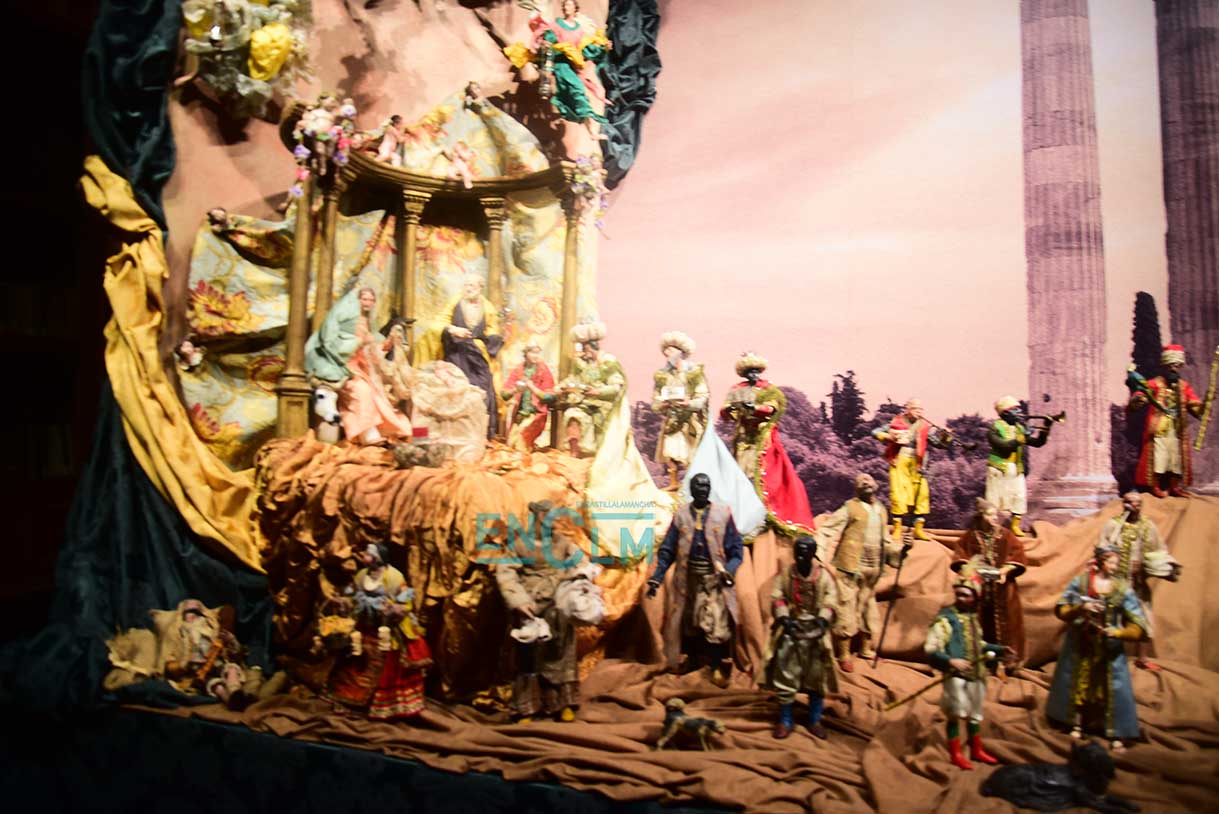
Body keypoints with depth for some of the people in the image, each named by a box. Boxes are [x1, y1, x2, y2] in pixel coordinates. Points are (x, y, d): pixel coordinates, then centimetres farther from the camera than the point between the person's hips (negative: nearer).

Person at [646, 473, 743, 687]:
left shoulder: (723, 514, 0)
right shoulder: (680, 515, 4)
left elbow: (736, 549, 2)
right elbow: (667, 550, 4)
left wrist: (729, 570, -15)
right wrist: (656, 578, -5)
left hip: (714, 579, -2)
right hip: (688, 578, 2)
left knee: (716, 624, -10)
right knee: (687, 621, 12)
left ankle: (718, 666, 5)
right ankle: (692, 659, 30)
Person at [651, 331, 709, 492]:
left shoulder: (695, 372, -4)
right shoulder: (662, 375, 6)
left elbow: (703, 397, -8)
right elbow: (655, 401, 6)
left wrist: (690, 403, -25)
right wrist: (661, 404, -16)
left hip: (691, 420, -3)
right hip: (671, 420, 3)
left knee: (690, 454, -4)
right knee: (669, 452, -2)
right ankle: (673, 482, 11)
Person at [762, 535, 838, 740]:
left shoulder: (824, 575, -1)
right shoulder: (786, 574, 1)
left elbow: (831, 600, -7)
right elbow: (776, 597, -4)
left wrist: (822, 619, -23)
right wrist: (783, 617, -19)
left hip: (815, 630, 0)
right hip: (790, 628, 0)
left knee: (817, 675, 8)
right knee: (785, 675, 2)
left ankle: (815, 721, 23)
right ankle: (785, 721, 14)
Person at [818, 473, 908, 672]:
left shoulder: (881, 511, 13)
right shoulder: (850, 508, -6)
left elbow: (885, 541, 21)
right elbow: (826, 530, -13)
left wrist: (901, 549, 3)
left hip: (871, 570, 6)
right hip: (850, 568, -6)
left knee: (868, 610, 17)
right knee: (846, 610, -4)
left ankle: (866, 650, 34)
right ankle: (844, 655, 8)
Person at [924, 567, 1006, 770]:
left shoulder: (973, 617, 10)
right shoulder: (945, 618, -14)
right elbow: (930, 649, -19)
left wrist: (999, 649, 17)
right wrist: (950, 661, -31)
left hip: (976, 674, 7)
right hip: (956, 675, -7)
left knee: (975, 714, 20)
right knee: (955, 714, -3)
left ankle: (977, 750, 36)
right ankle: (956, 754, 12)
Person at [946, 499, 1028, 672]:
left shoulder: (1006, 535, 6)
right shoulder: (970, 536, 5)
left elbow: (1017, 557, 0)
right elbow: (960, 556, 2)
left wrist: (1004, 570, -14)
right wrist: (971, 568, -16)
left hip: (1001, 588, 0)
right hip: (978, 587, 0)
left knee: (1002, 624, -1)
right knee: (980, 625, 0)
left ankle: (1005, 661, 6)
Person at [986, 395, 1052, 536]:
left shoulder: (1019, 427, 12)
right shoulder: (995, 428, -8)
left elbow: (1037, 442, 9)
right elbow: (1004, 446, -21)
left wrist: (1045, 430, -6)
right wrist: (1022, 438, -23)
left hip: (1016, 470, 6)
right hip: (999, 469, -6)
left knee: (1019, 497, 4)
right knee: (994, 498, -2)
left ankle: (1015, 526, 15)